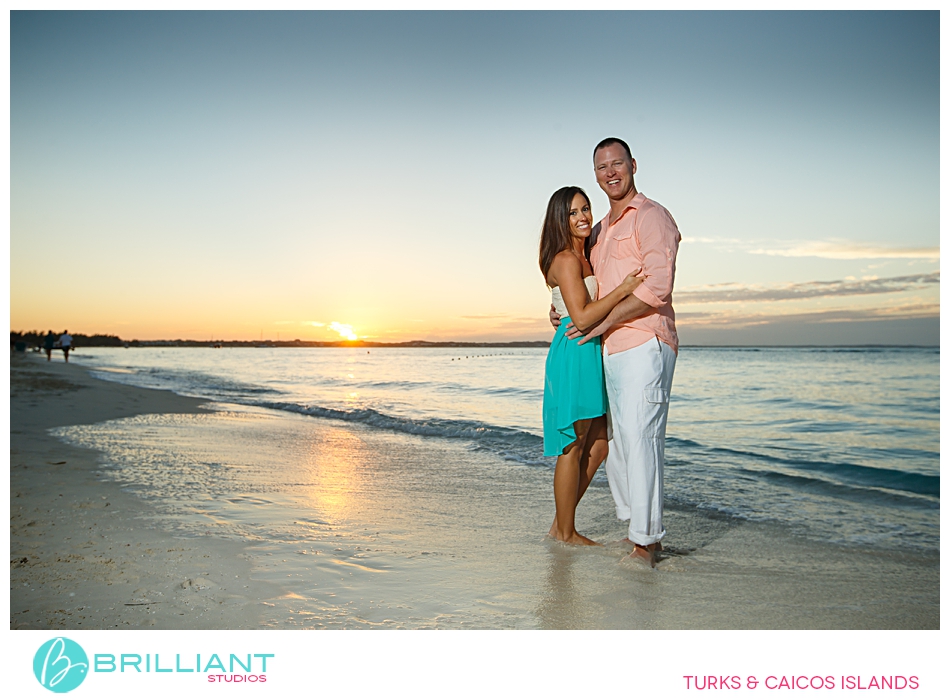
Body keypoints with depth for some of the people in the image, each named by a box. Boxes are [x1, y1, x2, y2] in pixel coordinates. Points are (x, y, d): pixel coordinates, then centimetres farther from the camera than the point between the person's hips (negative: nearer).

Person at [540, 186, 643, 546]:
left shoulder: (582, 257, 18)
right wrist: (623, 289, -20)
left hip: (590, 354, 10)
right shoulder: (566, 260, -13)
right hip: (574, 354, -10)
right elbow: (582, 317, -21)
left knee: (597, 448, 12)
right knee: (573, 449, 0)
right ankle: (565, 533, 14)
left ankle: (561, 525, 21)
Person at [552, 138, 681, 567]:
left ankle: (646, 541, -2)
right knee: (616, 442, 11)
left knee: (639, 440, -10)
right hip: (611, 352, 9)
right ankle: (633, 526, 23)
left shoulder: (651, 217, -4)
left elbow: (657, 289, -16)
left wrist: (604, 321, -13)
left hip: (645, 346, -9)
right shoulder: (599, 232, 22)